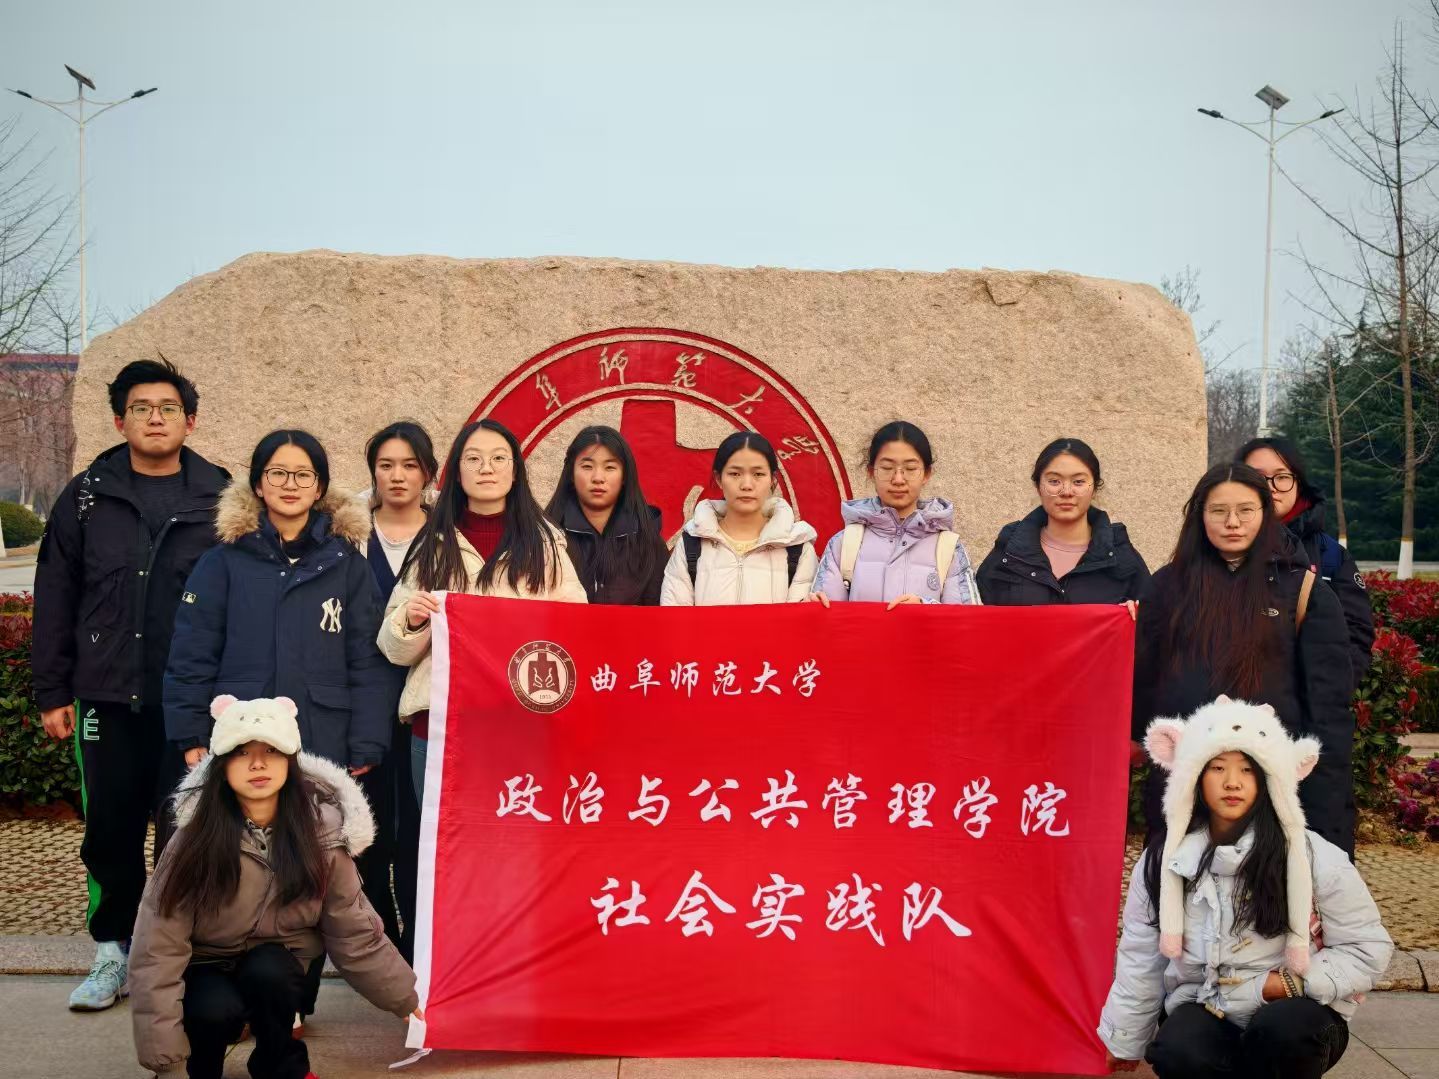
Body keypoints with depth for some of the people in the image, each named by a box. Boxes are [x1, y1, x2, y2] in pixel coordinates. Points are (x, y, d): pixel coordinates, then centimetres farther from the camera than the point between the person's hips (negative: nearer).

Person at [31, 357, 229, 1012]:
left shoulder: (221, 498, 2)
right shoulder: (87, 497, 6)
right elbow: (55, 601, 8)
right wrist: (52, 692, 4)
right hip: (109, 699, 2)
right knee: (110, 832, 9)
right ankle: (113, 953, 24)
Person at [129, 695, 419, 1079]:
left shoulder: (322, 833, -15)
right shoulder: (197, 838, -20)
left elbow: (354, 933, -4)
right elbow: (159, 946, -22)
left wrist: (405, 998, 1)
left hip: (276, 969, 2)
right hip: (206, 971, -1)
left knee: (266, 969, -31)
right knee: (216, 1009, -33)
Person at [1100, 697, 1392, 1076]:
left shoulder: (1312, 857, -11)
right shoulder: (1164, 859, -3)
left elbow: (1368, 948, -4)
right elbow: (1141, 958, 6)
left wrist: (1291, 983, -17)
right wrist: (1126, 1041, 13)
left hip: (1294, 1012, -2)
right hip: (1206, 1013, 2)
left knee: (1285, 1029, -37)